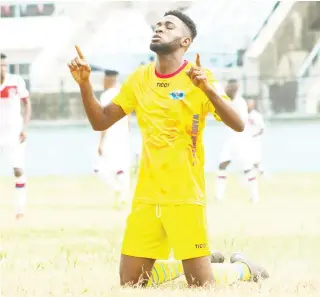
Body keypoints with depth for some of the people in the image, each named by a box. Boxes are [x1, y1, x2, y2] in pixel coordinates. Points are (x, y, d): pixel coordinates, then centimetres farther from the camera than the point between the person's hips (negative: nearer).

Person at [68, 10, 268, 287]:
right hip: (146, 197, 5)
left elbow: (238, 125, -18)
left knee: (202, 286, -6)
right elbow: (100, 122, 11)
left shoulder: (198, 78, -8)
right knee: (129, 284, 3)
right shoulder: (139, 78, 8)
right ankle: (183, 264, 30)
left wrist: (208, 89, -34)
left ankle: (244, 269, 26)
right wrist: (85, 84, -4)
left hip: (185, 197, -5)